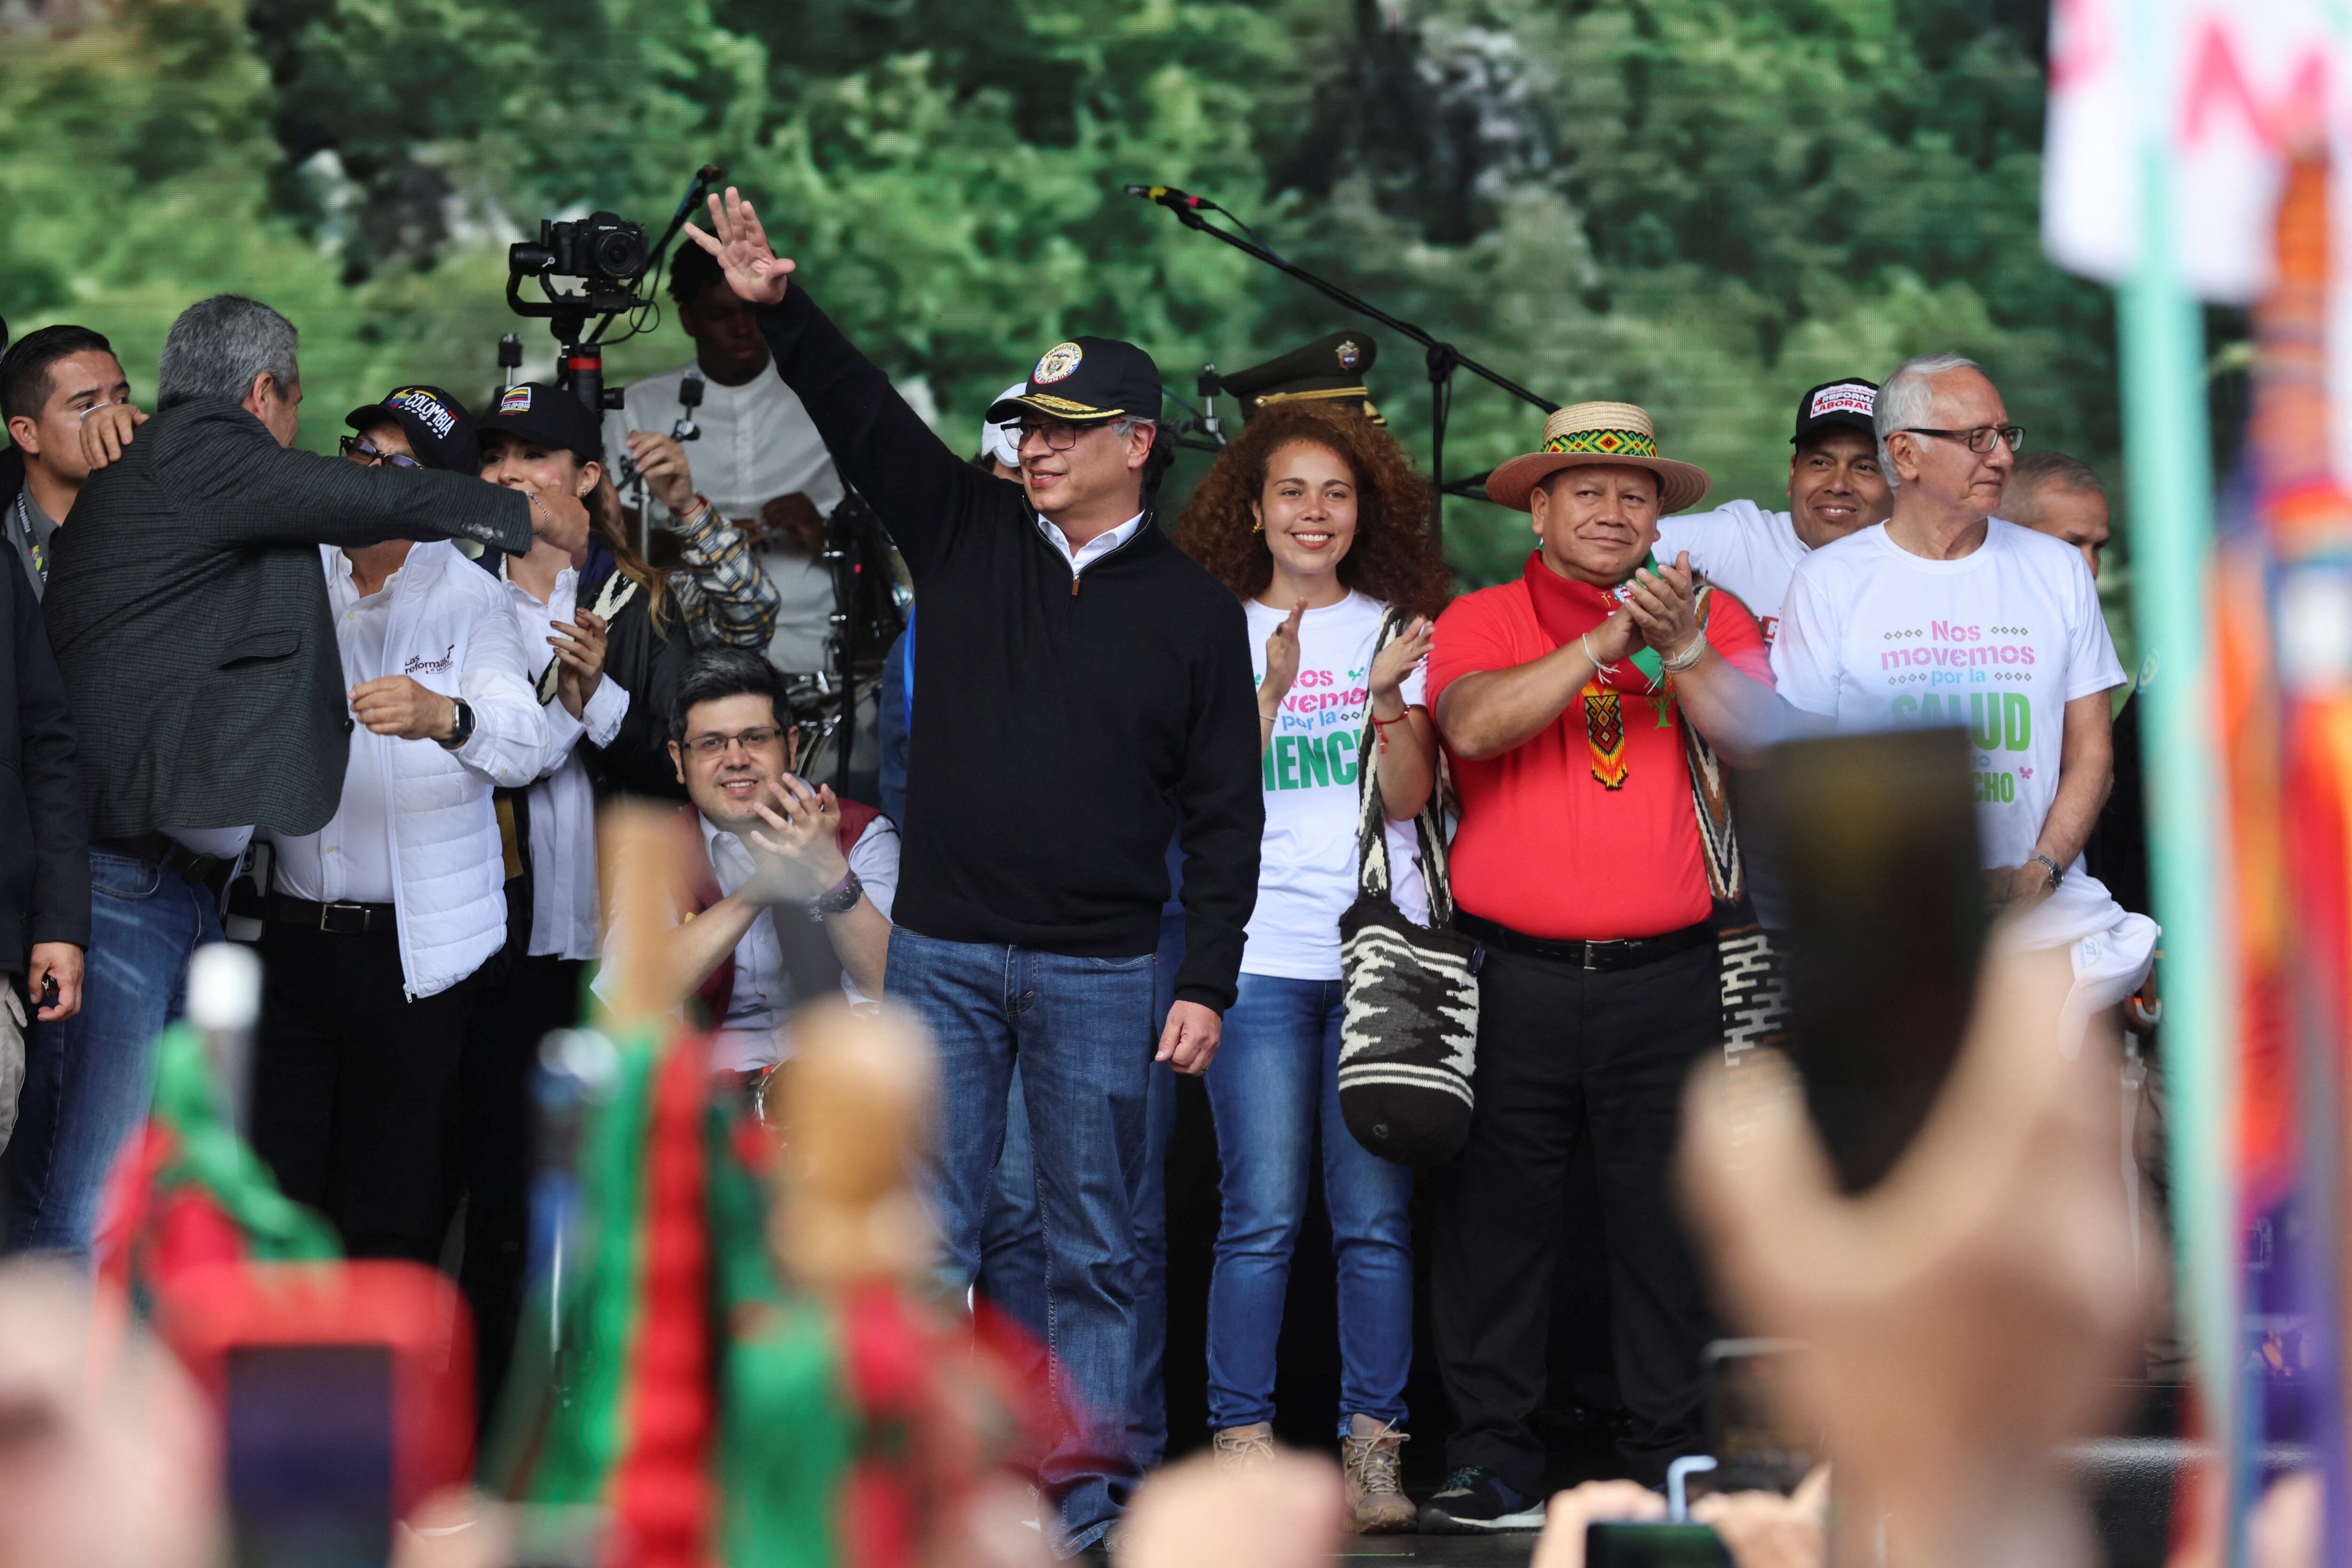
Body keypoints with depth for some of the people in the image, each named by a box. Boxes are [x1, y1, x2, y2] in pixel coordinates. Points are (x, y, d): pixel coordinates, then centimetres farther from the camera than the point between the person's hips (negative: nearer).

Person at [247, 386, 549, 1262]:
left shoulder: (471, 602, -1)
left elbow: (522, 745, -15)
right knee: (277, 1196, 0)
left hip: (418, 950, -3)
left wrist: (443, 717, -38)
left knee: (393, 1219, -1)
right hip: (293, 930, 3)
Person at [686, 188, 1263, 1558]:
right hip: (944, 953, 1)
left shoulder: (1193, 607, 2)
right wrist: (780, 310, -18)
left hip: (1100, 971, -1)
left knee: (1094, 1248, 5)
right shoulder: (968, 533, 6)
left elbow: (1226, 810, 2)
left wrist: (1209, 981, -2)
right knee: (930, 1236, 1)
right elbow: (863, 415, -1)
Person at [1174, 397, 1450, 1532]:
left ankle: (1373, 1450, 3)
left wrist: (1388, 698, -16)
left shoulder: (1396, 630, 10)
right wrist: (1273, 691, -16)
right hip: (1259, 957, -1)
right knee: (1262, 1218, -6)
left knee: (1375, 1219, -1)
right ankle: (1243, 1450, -2)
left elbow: (1409, 796, 1)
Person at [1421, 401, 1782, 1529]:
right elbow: (1474, 725, -14)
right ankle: (1494, 1464, 10)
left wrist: (1680, 647, -20)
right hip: (1513, 977, -1)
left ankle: (1669, 1459, 12)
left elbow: (1759, 738, -5)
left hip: (1664, 976, 1)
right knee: (1494, 1219, 1)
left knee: (1665, 1224, 3)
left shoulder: (1715, 619, 10)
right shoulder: (1482, 621, 6)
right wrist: (1601, 642, -19)